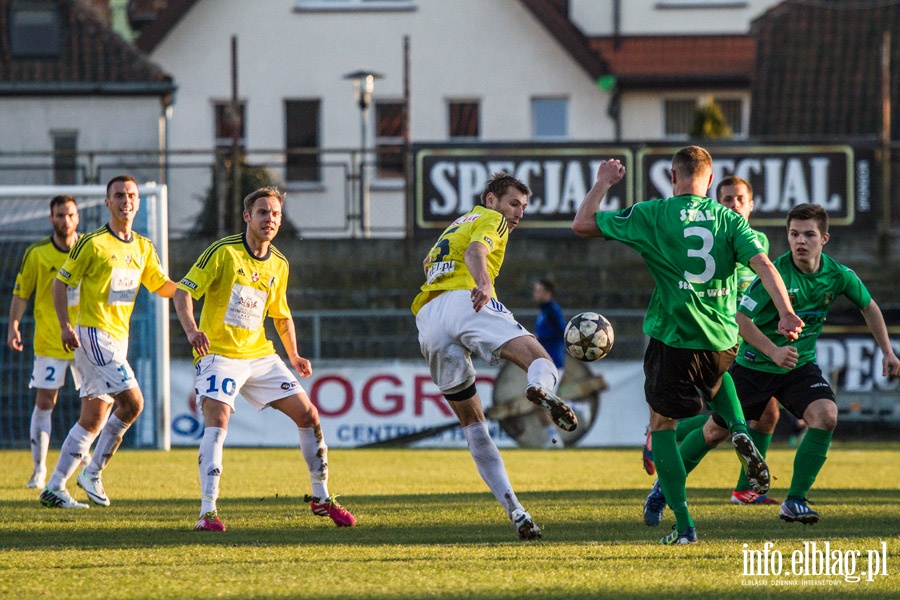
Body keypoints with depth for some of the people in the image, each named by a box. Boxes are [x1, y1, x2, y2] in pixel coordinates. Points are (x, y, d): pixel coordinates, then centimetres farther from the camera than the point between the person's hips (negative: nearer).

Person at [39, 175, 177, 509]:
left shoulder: (144, 248, 11)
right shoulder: (93, 243, -9)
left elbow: (162, 287, 19)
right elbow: (61, 282, -6)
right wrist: (65, 326, -16)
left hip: (118, 338, 8)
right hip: (94, 334, -8)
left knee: (94, 418, 6)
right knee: (132, 402, -16)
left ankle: (55, 488, 10)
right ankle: (93, 473, -4)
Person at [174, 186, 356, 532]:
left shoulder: (279, 265, 8)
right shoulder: (223, 252, -11)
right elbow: (183, 291, -13)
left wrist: (293, 355, 11)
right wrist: (191, 329, -31)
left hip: (260, 354, 6)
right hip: (218, 354, -6)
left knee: (307, 415, 3)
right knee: (217, 419, -27)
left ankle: (321, 497, 20)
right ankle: (208, 512, -27)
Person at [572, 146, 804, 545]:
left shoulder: (651, 216, -4)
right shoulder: (729, 220, 2)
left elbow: (582, 225, 2)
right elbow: (763, 265, -12)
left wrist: (603, 183, 16)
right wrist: (786, 312, -19)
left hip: (672, 340, -3)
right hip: (722, 343, 3)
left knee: (661, 425, 13)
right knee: (717, 376, 39)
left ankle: (683, 524, 2)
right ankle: (739, 432, 9)